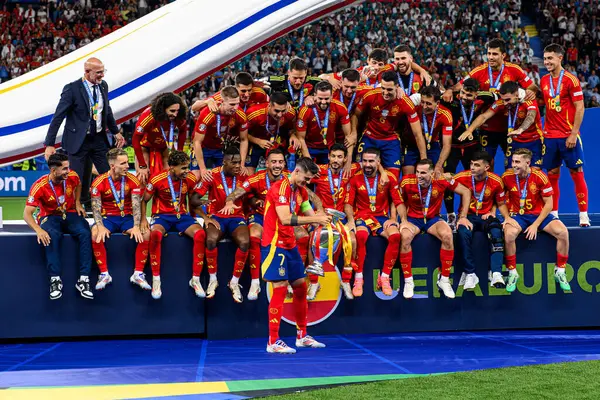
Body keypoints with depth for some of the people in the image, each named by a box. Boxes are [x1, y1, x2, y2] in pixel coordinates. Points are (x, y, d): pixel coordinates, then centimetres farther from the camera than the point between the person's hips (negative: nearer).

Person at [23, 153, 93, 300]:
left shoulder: (72, 176, -11)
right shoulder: (39, 186, -21)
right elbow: (27, 213, -23)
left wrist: (77, 202, 4)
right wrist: (38, 230, -40)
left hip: (70, 215, 3)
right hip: (50, 217, -3)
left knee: (85, 233, -30)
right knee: (52, 235, -39)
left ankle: (83, 279, -29)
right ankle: (55, 280, -33)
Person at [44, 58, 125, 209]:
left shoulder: (103, 86, 3)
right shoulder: (72, 89, -16)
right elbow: (58, 117, -16)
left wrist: (116, 132, 22)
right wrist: (50, 144, -19)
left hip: (99, 139, 5)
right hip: (78, 141, -5)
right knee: (78, 181, 2)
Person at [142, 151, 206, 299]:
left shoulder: (191, 179, -5)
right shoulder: (157, 180, -13)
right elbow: (144, 200, 2)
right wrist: (143, 219, -11)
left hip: (182, 215, 3)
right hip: (162, 216, -2)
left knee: (200, 234, -29)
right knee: (155, 234, -39)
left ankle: (195, 279, -16)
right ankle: (156, 280, -25)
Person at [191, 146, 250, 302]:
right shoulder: (212, 175, -7)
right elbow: (194, 198, -5)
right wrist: (205, 218, -13)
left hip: (237, 217, 1)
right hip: (216, 216, -1)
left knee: (244, 242, -31)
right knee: (211, 240, -35)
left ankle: (234, 282, -12)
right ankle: (213, 280, -13)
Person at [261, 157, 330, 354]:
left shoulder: (301, 191, 11)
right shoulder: (280, 187, -18)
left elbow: (309, 214, 11)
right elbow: (285, 219, -28)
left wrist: (324, 217, -10)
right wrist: (315, 219, -27)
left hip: (290, 244, 9)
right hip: (275, 244, -9)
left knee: (300, 286, 12)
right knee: (280, 288, -11)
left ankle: (302, 336, 23)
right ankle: (273, 342, -7)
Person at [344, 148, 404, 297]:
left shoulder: (389, 178, 1)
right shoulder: (355, 178, 0)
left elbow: (398, 202, 3)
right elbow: (348, 203, 0)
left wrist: (394, 218, -12)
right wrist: (351, 220, -16)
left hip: (382, 217, 2)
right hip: (362, 217, -1)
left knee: (395, 236, -30)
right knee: (361, 236, -36)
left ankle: (384, 277, -17)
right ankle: (358, 278, -23)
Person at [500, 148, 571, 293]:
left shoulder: (540, 177, -13)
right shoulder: (507, 177, -10)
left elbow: (548, 204, -8)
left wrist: (536, 225, -15)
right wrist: (507, 218, -11)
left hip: (538, 214, 0)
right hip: (517, 215, 0)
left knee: (563, 232, -23)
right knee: (509, 234, -34)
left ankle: (560, 271, -3)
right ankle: (512, 273, -14)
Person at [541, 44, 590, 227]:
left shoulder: (570, 79, -8)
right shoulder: (544, 80, 9)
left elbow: (579, 107, -9)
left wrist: (574, 133, -14)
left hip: (568, 136, -5)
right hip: (549, 136, 5)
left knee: (576, 173, -1)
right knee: (552, 175, 7)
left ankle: (583, 215, 4)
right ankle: (553, 214, 14)